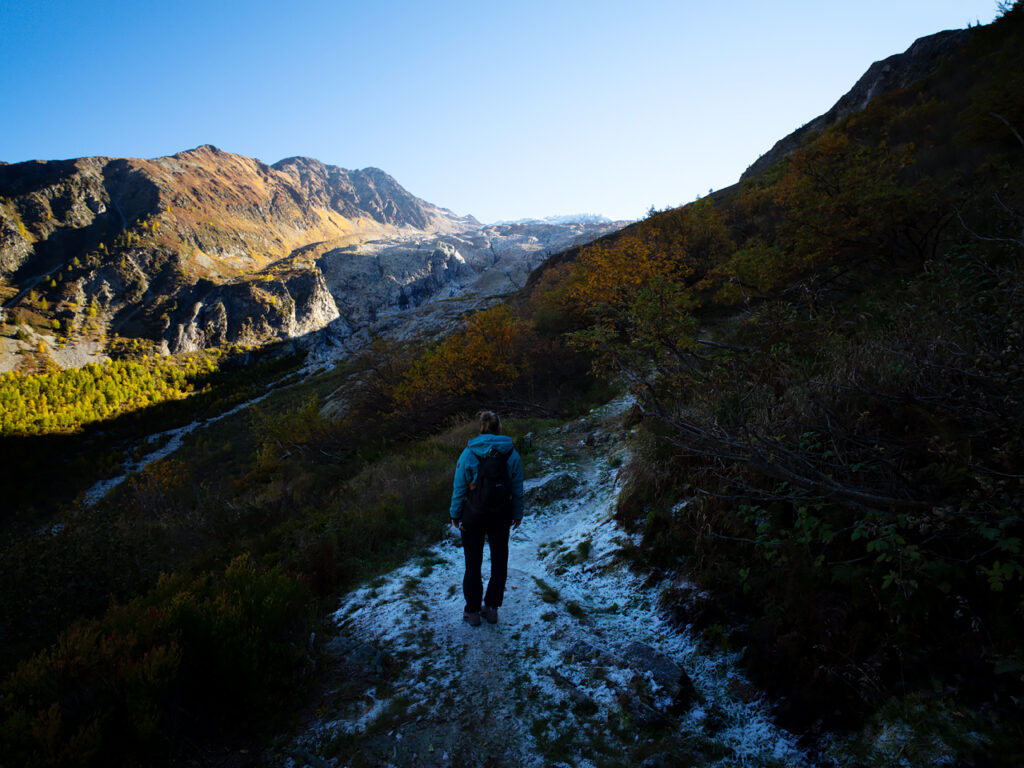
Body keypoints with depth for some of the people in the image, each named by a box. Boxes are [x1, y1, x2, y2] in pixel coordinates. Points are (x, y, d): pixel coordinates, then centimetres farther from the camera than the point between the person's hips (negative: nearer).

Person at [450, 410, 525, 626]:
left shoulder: (469, 454, -12)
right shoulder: (511, 454, -7)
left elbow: (459, 487, -8)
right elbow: (517, 488, -2)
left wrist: (455, 514, 3)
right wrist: (517, 513, 10)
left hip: (473, 516, -1)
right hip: (501, 517, 2)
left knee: (473, 562, 12)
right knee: (499, 560, 17)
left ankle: (472, 611, 21)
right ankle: (492, 607, 25)